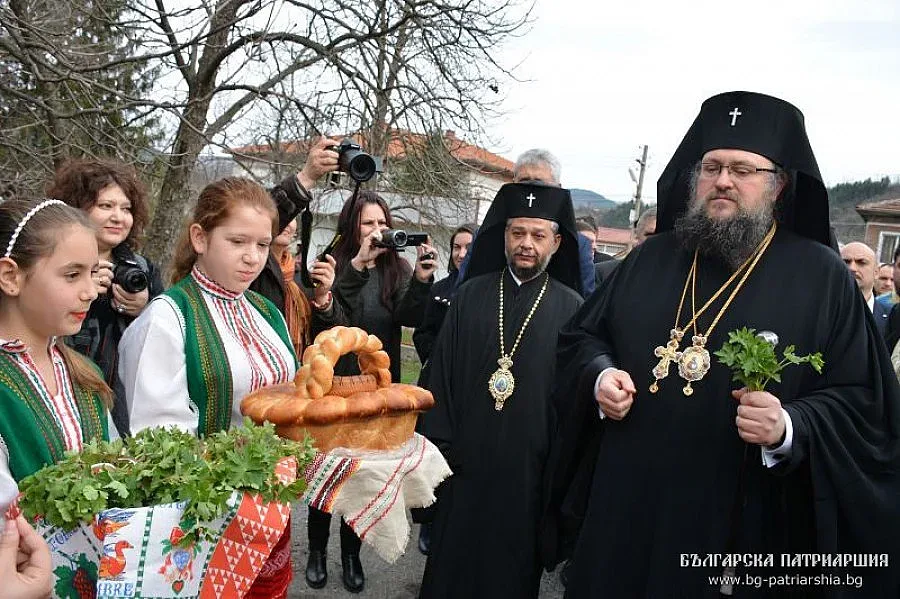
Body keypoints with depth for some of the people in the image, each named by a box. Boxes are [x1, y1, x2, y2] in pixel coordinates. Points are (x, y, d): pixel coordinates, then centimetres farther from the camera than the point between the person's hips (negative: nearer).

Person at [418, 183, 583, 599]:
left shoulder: (572, 308, -3)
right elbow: (441, 374, 2)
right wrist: (439, 447, -3)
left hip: (529, 470, -1)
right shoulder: (471, 295, 2)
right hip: (465, 464, 2)